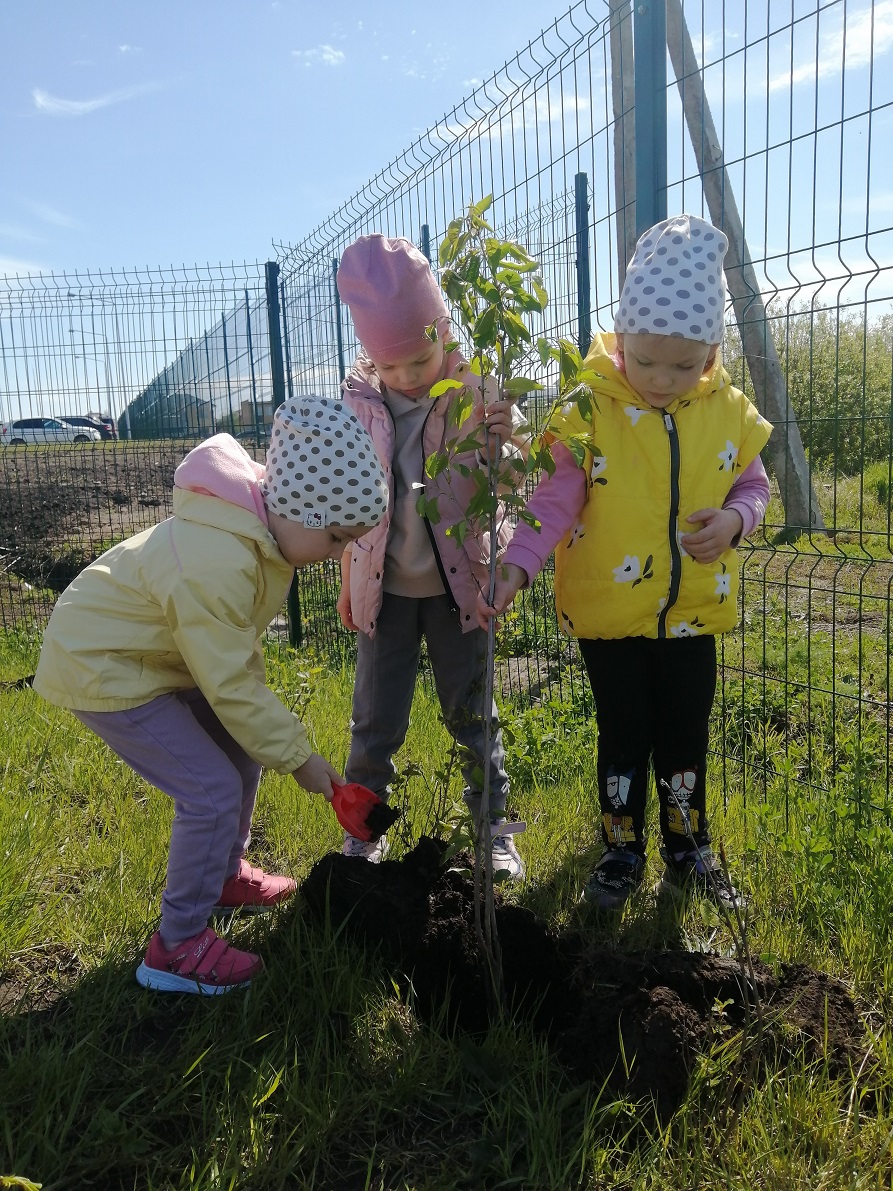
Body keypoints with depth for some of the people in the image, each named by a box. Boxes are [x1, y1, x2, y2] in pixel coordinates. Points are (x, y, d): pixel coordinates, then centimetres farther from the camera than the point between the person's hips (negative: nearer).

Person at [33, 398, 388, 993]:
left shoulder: (264, 523, -8)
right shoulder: (215, 564, -33)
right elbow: (230, 685, -25)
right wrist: (298, 755, -17)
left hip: (154, 648, 9)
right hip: (101, 667, -9)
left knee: (242, 748, 12)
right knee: (214, 789, -12)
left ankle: (226, 874, 32)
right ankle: (177, 947, 4)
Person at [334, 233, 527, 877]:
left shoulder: (477, 390, -11)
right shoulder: (359, 396, -6)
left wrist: (503, 448, -30)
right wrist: (347, 584, 11)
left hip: (458, 583, -1)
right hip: (384, 587, 2)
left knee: (473, 715, 12)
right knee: (375, 722, 11)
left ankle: (493, 827, 29)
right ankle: (362, 831, 30)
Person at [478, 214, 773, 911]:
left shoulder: (730, 412, -3)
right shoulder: (589, 410, -14)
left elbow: (752, 485, 9)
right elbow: (555, 501, -14)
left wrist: (735, 520, -14)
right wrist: (516, 568, -28)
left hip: (692, 612, 3)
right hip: (608, 611, -2)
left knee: (685, 737, 16)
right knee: (623, 737, 11)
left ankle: (689, 852, 37)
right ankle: (622, 852, 33)